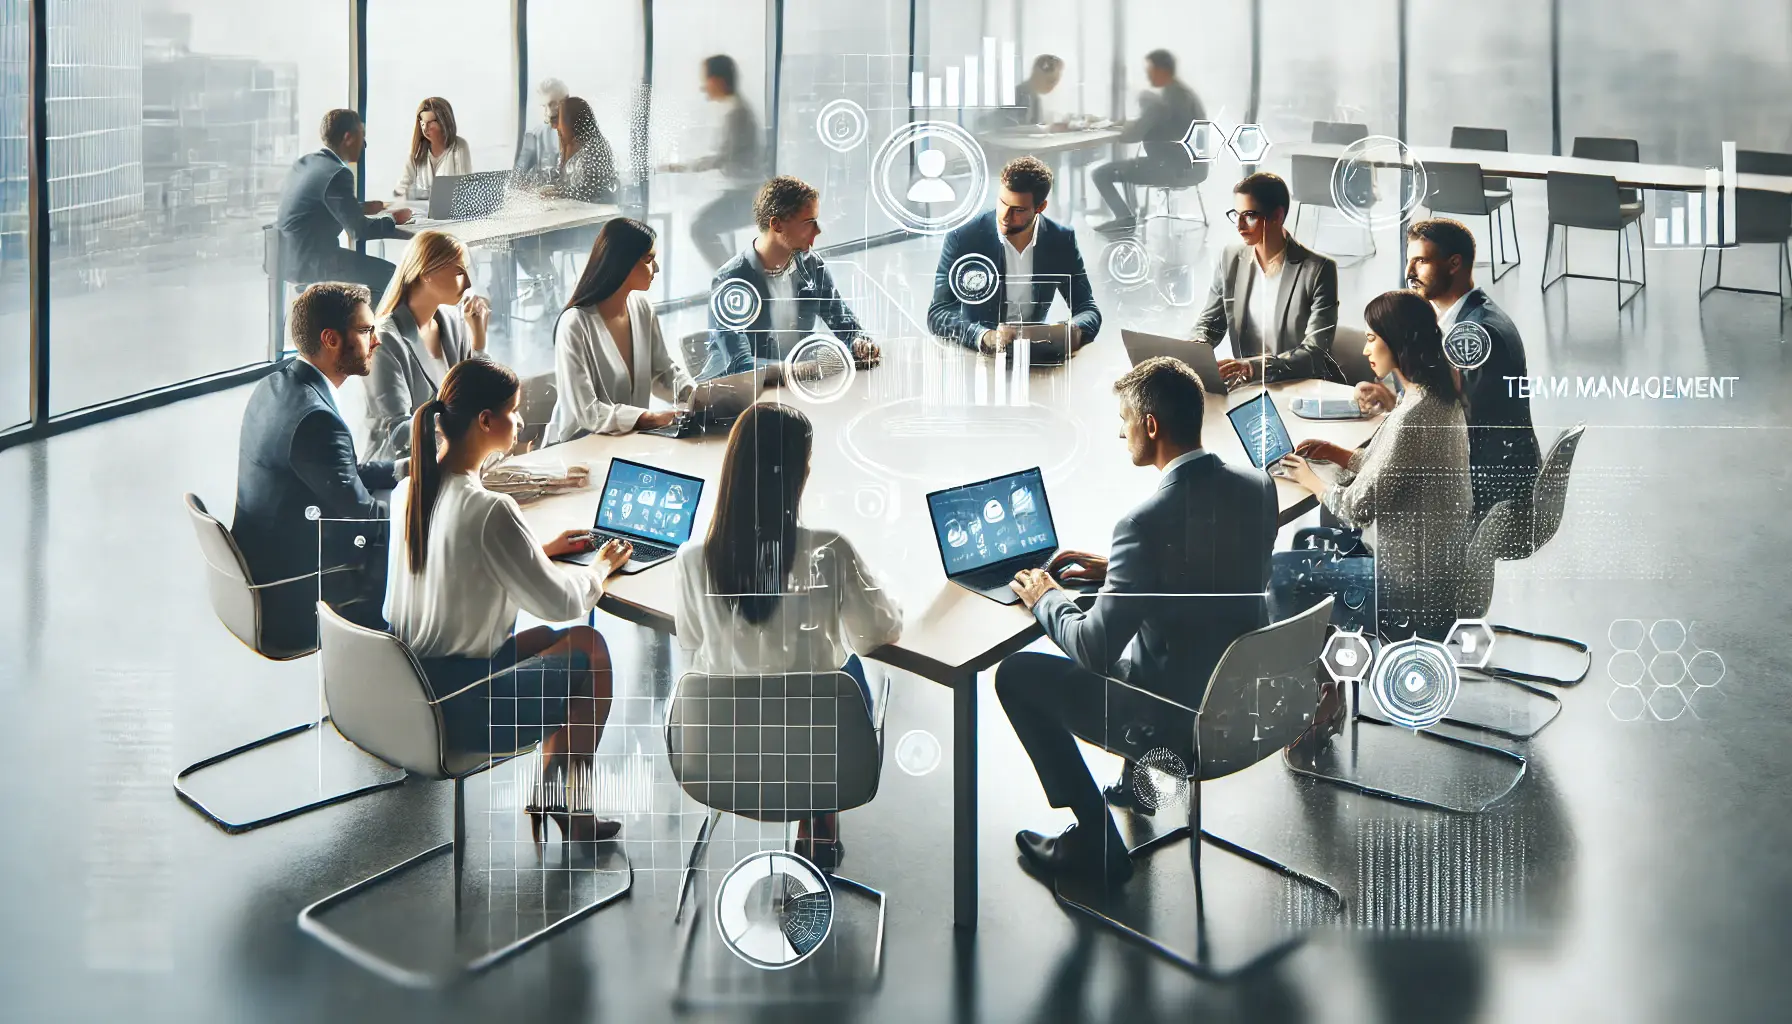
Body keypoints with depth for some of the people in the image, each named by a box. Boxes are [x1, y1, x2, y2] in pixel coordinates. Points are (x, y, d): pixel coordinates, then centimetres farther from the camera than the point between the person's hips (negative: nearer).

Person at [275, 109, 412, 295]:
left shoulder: (305, 162, 10)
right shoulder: (337, 174, -17)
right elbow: (358, 229, -17)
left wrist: (362, 207, 21)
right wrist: (393, 220, -1)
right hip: (308, 263, -10)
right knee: (387, 273, -2)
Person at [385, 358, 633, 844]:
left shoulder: (411, 488, 1)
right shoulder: (490, 511, -25)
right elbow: (562, 603, -15)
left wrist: (541, 549, 18)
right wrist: (600, 568, 5)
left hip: (402, 685, 8)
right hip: (459, 710, -8)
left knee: (544, 638, 26)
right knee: (588, 649, 12)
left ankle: (549, 795, 29)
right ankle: (573, 807, 26)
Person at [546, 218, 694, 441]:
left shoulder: (643, 309, 1)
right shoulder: (575, 324, -20)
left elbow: (664, 372, 12)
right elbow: (586, 411, -23)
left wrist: (696, 396, -8)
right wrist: (653, 418, -26)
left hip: (629, 441, 7)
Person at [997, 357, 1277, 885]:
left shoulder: (1148, 521, -28)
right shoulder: (1259, 488, -5)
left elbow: (1094, 649, -23)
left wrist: (1046, 599, -3)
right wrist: (1113, 567, 14)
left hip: (1180, 723, -8)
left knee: (1017, 674, 9)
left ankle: (1096, 839, 15)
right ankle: (1140, 777, 40)